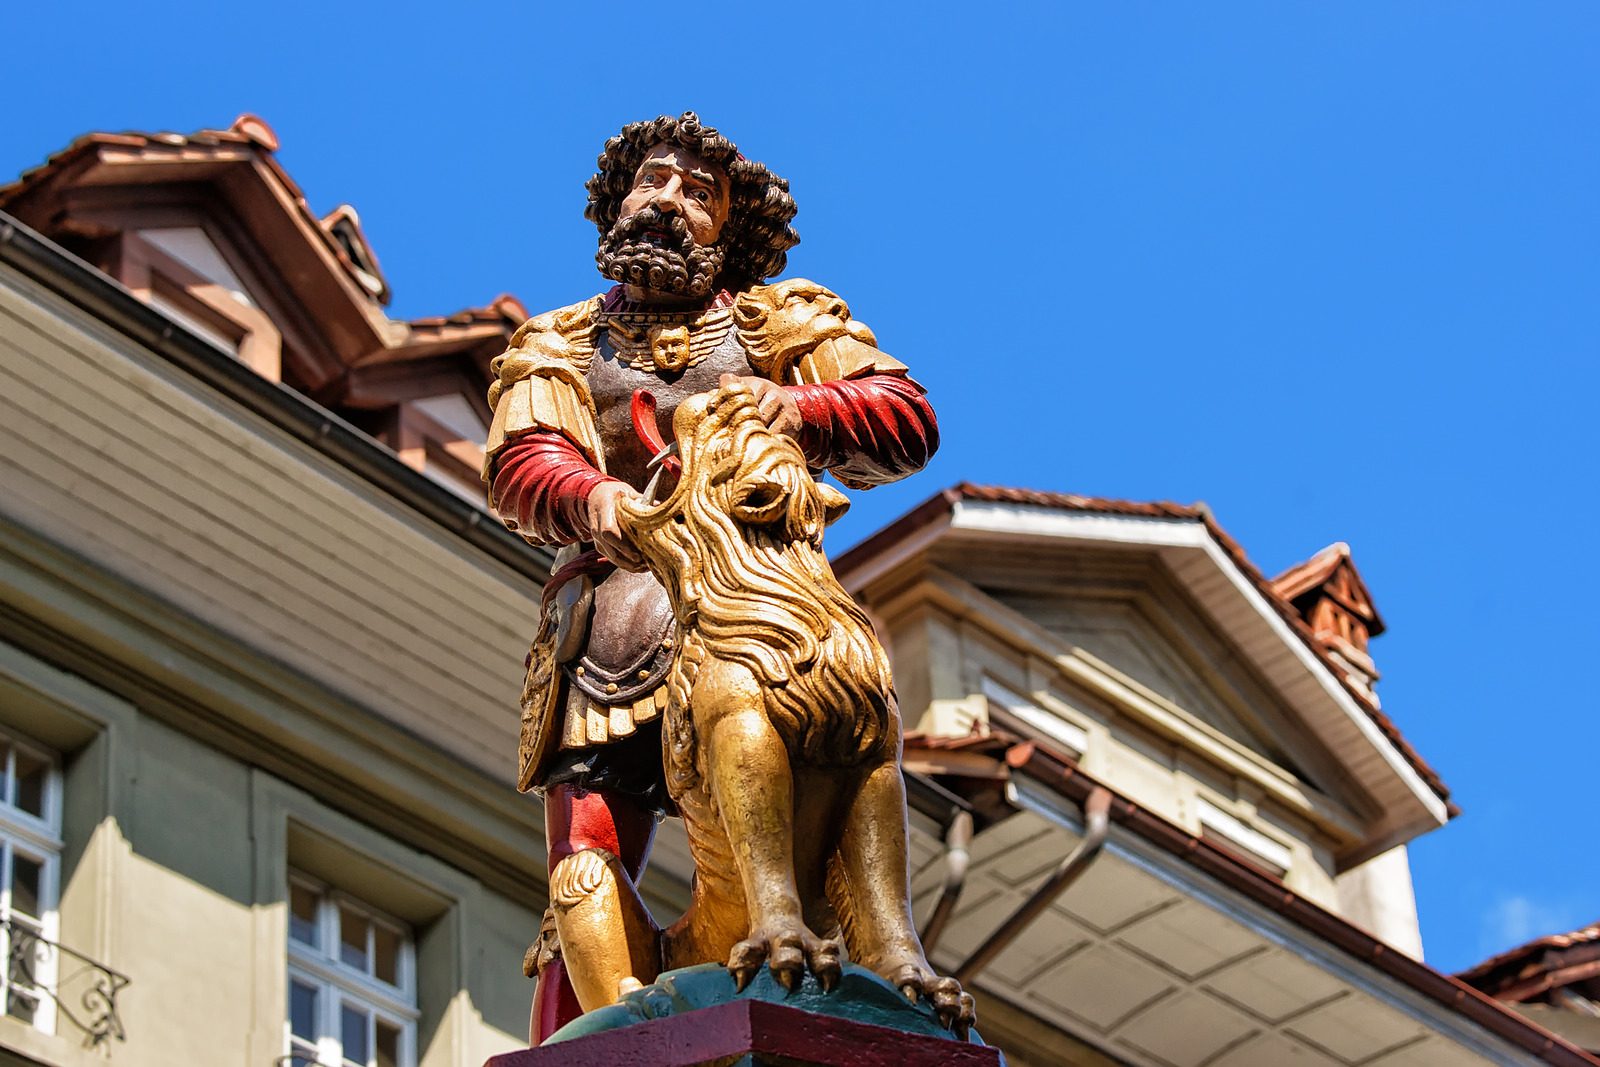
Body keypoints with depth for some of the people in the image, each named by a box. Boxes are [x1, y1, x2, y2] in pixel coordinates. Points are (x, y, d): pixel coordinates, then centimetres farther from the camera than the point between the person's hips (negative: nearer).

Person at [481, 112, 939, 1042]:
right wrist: (593, 497, -17)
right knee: (588, 862, -17)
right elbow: (520, 462, 8)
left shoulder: (782, 321, 27)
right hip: (610, 623, 1)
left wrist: (790, 408, -9)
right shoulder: (558, 345, 29)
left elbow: (907, 419, 11)